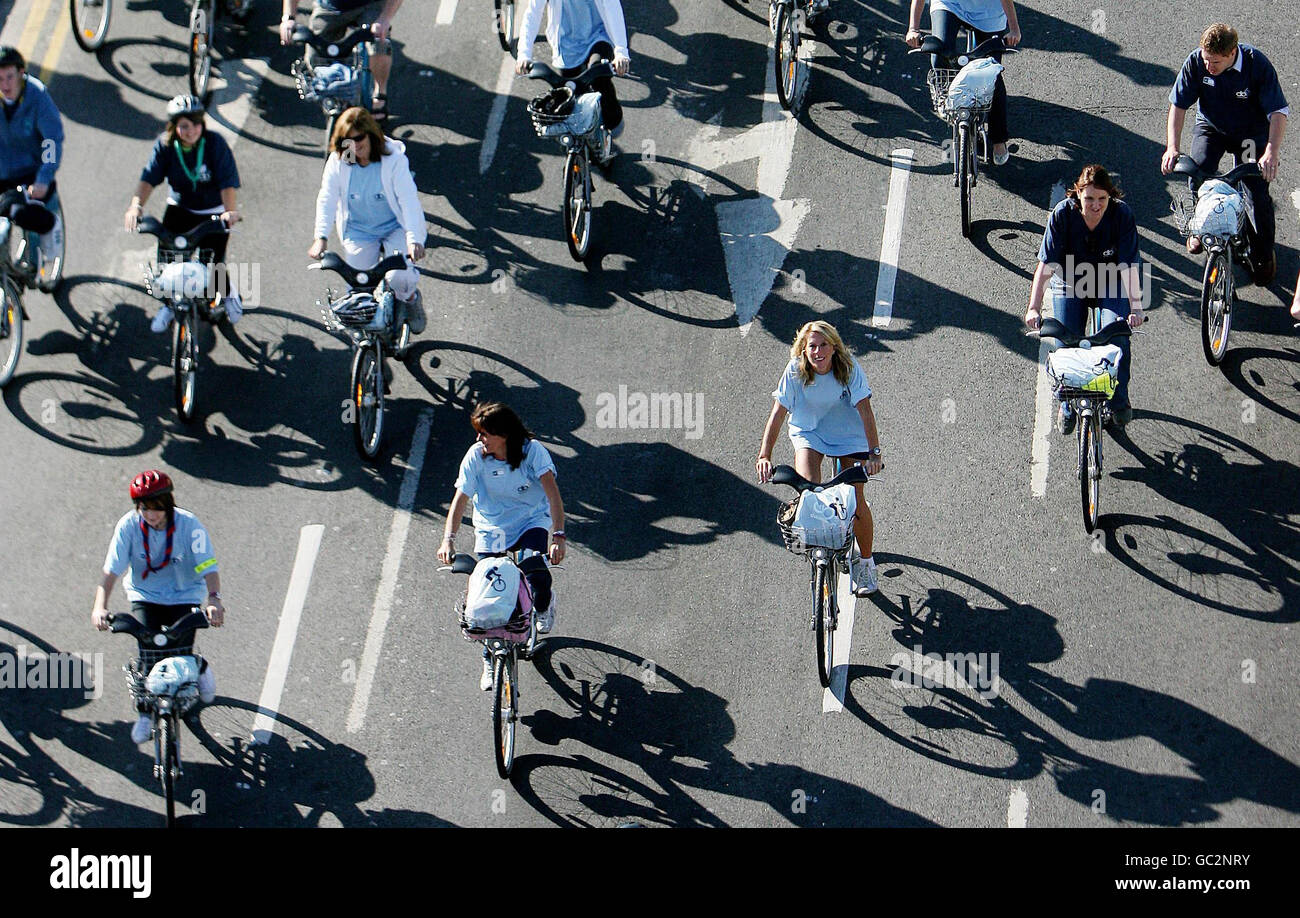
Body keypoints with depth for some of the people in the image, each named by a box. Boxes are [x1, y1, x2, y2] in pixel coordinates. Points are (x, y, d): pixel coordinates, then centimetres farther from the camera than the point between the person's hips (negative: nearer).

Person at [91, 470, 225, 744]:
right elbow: (111, 571, -21)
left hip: (184, 597, -1)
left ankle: (201, 670, 25)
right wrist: (100, 606, -37)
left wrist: (214, 599, -46)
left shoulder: (189, 525, -20)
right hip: (145, 597, 1)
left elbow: (208, 568, -27)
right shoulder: (128, 526, -16)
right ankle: (146, 711, 7)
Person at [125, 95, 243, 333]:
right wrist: (136, 205, -40)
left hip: (213, 214, -2)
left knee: (213, 267, -6)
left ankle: (228, 294, 30)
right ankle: (169, 305, 17)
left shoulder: (215, 143, -22)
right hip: (179, 208, 3)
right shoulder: (165, 145, -14)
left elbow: (228, 182, -27)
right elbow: (149, 178, -22)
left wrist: (230, 210, -44)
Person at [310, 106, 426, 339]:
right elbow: (326, 199, -10)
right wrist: (321, 237, -23)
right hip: (358, 231, 3)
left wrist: (413, 239, -34)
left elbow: (408, 199, -22)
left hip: (395, 227, -3)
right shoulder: (338, 162, -9)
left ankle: (411, 299, 12)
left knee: (399, 277, -25)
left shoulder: (393, 159, -18)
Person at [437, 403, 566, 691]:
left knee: (537, 580, -26)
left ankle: (543, 606, 13)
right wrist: (448, 540, -31)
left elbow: (552, 493, -28)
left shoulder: (532, 451, -20)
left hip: (532, 522, -2)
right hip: (491, 529, 2)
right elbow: (460, 499, -17)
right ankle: (490, 662, 17)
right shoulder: (476, 455, -14)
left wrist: (558, 536, -41)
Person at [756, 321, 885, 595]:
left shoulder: (848, 368, -22)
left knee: (855, 501, -9)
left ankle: (866, 562, 12)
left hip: (848, 433, -1)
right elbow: (778, 412, -21)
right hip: (809, 431, 1)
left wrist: (874, 453, -36)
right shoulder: (795, 371, -20)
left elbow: (865, 410, -26)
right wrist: (764, 455, -30)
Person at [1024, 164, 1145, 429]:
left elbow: (1129, 265, -26)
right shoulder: (1063, 214, -23)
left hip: (1112, 282, -1)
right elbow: (1046, 263, -24)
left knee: (1117, 337, -22)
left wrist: (1135, 306, -37)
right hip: (1071, 283, 1)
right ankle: (1068, 407, 14)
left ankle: (1119, 402, 0)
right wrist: (1034, 307, -33)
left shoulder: (1122, 214, -24)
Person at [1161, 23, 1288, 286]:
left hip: (1251, 131, -2)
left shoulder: (1257, 64, -27)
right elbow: (1178, 105, -14)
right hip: (1211, 126, 2)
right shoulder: (1196, 62, -21)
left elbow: (1278, 111, -28)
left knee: (1257, 189, -15)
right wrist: (1172, 147, -27)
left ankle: (1264, 251, 9)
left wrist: (1271, 153, -43)